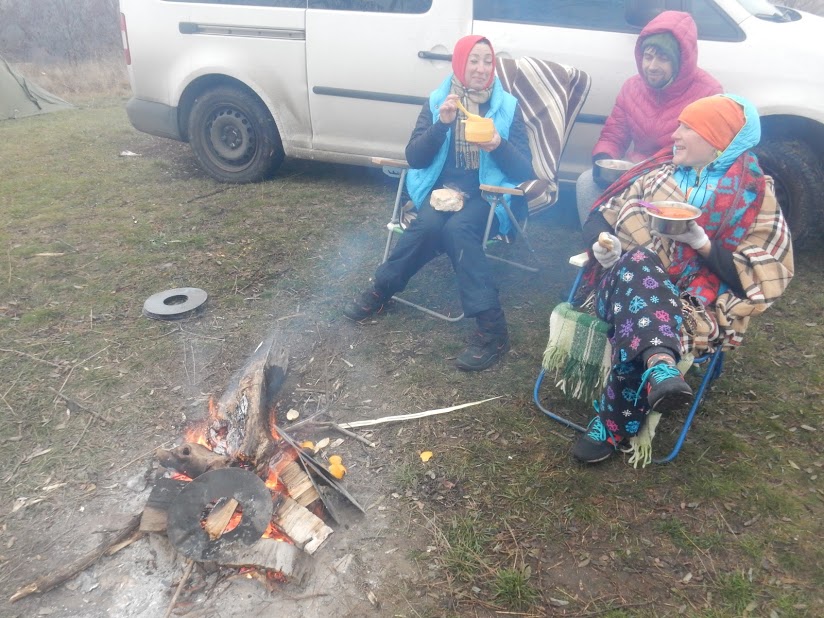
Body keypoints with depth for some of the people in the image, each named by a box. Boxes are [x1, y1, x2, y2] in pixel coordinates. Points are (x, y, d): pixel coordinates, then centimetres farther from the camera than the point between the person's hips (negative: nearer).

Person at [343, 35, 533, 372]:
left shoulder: (508, 106, 4)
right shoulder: (438, 101, 8)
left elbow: (524, 171, -2)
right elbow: (414, 158, 0)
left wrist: (499, 146, -21)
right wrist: (441, 124, -15)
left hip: (487, 195, -1)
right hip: (442, 188, 2)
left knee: (456, 227, -34)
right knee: (429, 222, -33)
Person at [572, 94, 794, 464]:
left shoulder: (755, 198, 4)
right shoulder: (660, 173, 17)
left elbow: (759, 279, -3)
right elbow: (600, 218, 17)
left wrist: (701, 242, -15)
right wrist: (603, 240, -7)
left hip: (697, 305, -3)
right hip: (626, 281, 3)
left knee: (638, 325, -35)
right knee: (638, 262, -33)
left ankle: (611, 428, -24)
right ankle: (660, 365, -52)